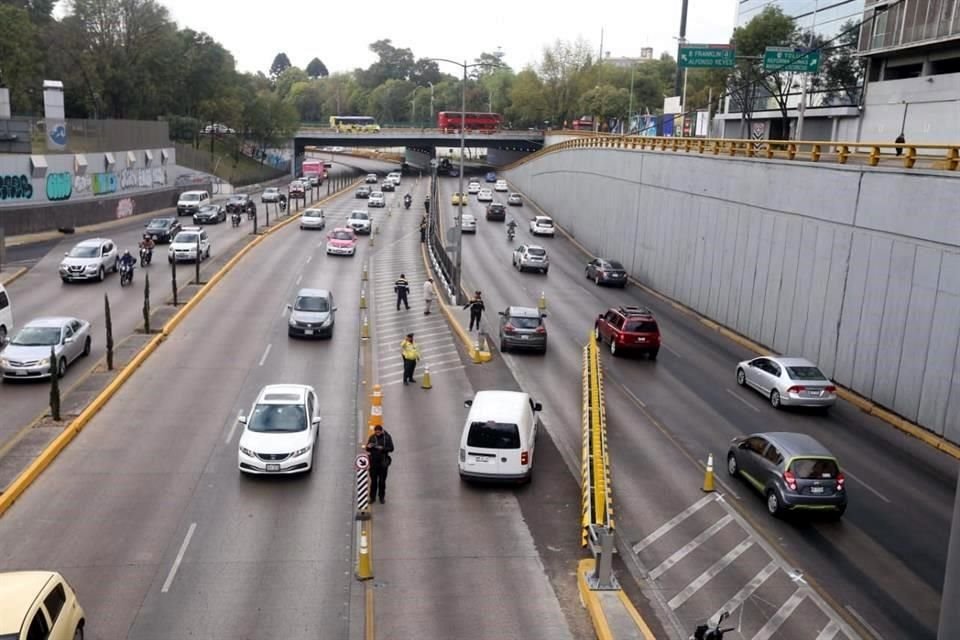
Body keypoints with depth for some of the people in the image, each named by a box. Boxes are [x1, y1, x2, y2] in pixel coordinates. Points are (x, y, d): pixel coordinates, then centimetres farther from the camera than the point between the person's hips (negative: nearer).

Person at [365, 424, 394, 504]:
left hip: (383, 462, -1)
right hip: (374, 462, 1)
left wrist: (383, 448, -22)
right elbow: (367, 449, 6)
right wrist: (368, 447, -17)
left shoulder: (387, 437, -4)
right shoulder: (372, 437, 1)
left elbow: (391, 448, -6)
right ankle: (372, 497, 13)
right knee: (373, 480, 4)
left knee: (382, 480, 6)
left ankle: (382, 497, 17)